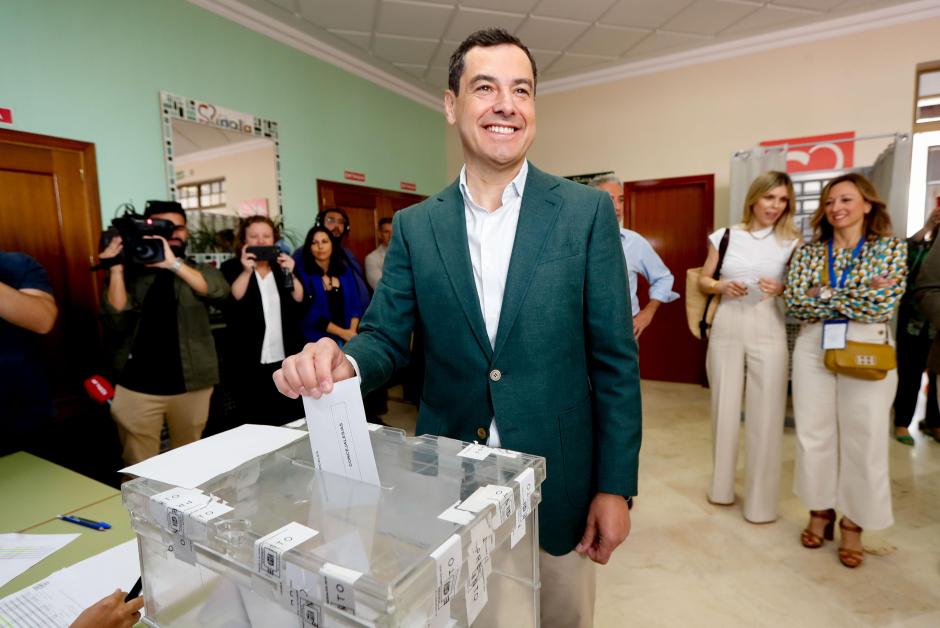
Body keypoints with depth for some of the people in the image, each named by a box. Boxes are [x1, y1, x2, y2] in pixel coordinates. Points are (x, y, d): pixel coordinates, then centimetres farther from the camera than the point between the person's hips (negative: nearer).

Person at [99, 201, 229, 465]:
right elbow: (117, 323, -8)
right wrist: (116, 269, -15)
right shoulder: (131, 273, 4)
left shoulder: (200, 271, 7)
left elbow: (220, 291, -16)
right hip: (137, 386, -1)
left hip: (191, 385, 1)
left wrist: (173, 263, -25)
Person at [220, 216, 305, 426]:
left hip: (286, 360, 3)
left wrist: (290, 273, -12)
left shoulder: (283, 266, 11)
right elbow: (230, 303, -14)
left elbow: (302, 302, 0)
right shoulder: (231, 268, 2)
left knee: (293, 421, 10)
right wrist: (246, 271, -20)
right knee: (254, 424, 5)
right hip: (248, 363, -3)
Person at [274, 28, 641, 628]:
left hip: (557, 484, -1)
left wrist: (615, 487, -6)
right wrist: (342, 360, -23)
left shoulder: (586, 211, -6)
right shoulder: (414, 226, 0)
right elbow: (386, 337, 0)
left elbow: (615, 358, -6)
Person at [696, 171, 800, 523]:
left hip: (768, 331, -1)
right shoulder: (725, 236, 6)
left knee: (765, 416, 0)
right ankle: (722, 487, 28)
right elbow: (703, 281, 11)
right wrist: (722, 286, -10)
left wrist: (781, 288, -13)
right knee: (724, 410, 9)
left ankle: (761, 501, 17)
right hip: (726, 328, 1)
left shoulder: (791, 242, 5)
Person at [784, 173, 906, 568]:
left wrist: (824, 294, -11)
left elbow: (883, 305, -13)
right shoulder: (808, 252, 5)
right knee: (814, 433, 8)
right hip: (814, 349, 2)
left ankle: (853, 524, 23)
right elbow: (795, 304, -7)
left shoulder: (891, 248, 1)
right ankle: (820, 512, 26)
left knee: (863, 439, 6)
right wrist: (858, 299, -11)